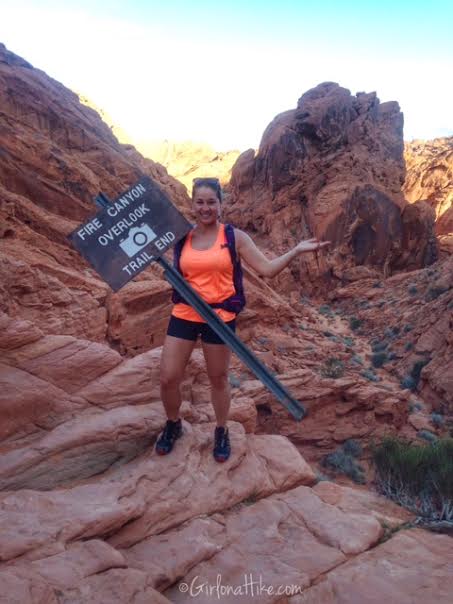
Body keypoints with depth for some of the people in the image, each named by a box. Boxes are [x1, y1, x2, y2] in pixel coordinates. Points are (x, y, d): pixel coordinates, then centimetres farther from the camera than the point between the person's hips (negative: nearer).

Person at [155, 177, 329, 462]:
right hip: (184, 316, 2)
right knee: (168, 378, 4)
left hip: (220, 318, -2)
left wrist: (296, 250, -16)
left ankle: (222, 432, 37)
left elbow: (267, 269, -6)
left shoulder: (234, 236, -3)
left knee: (219, 379, 13)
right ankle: (173, 425, 34)